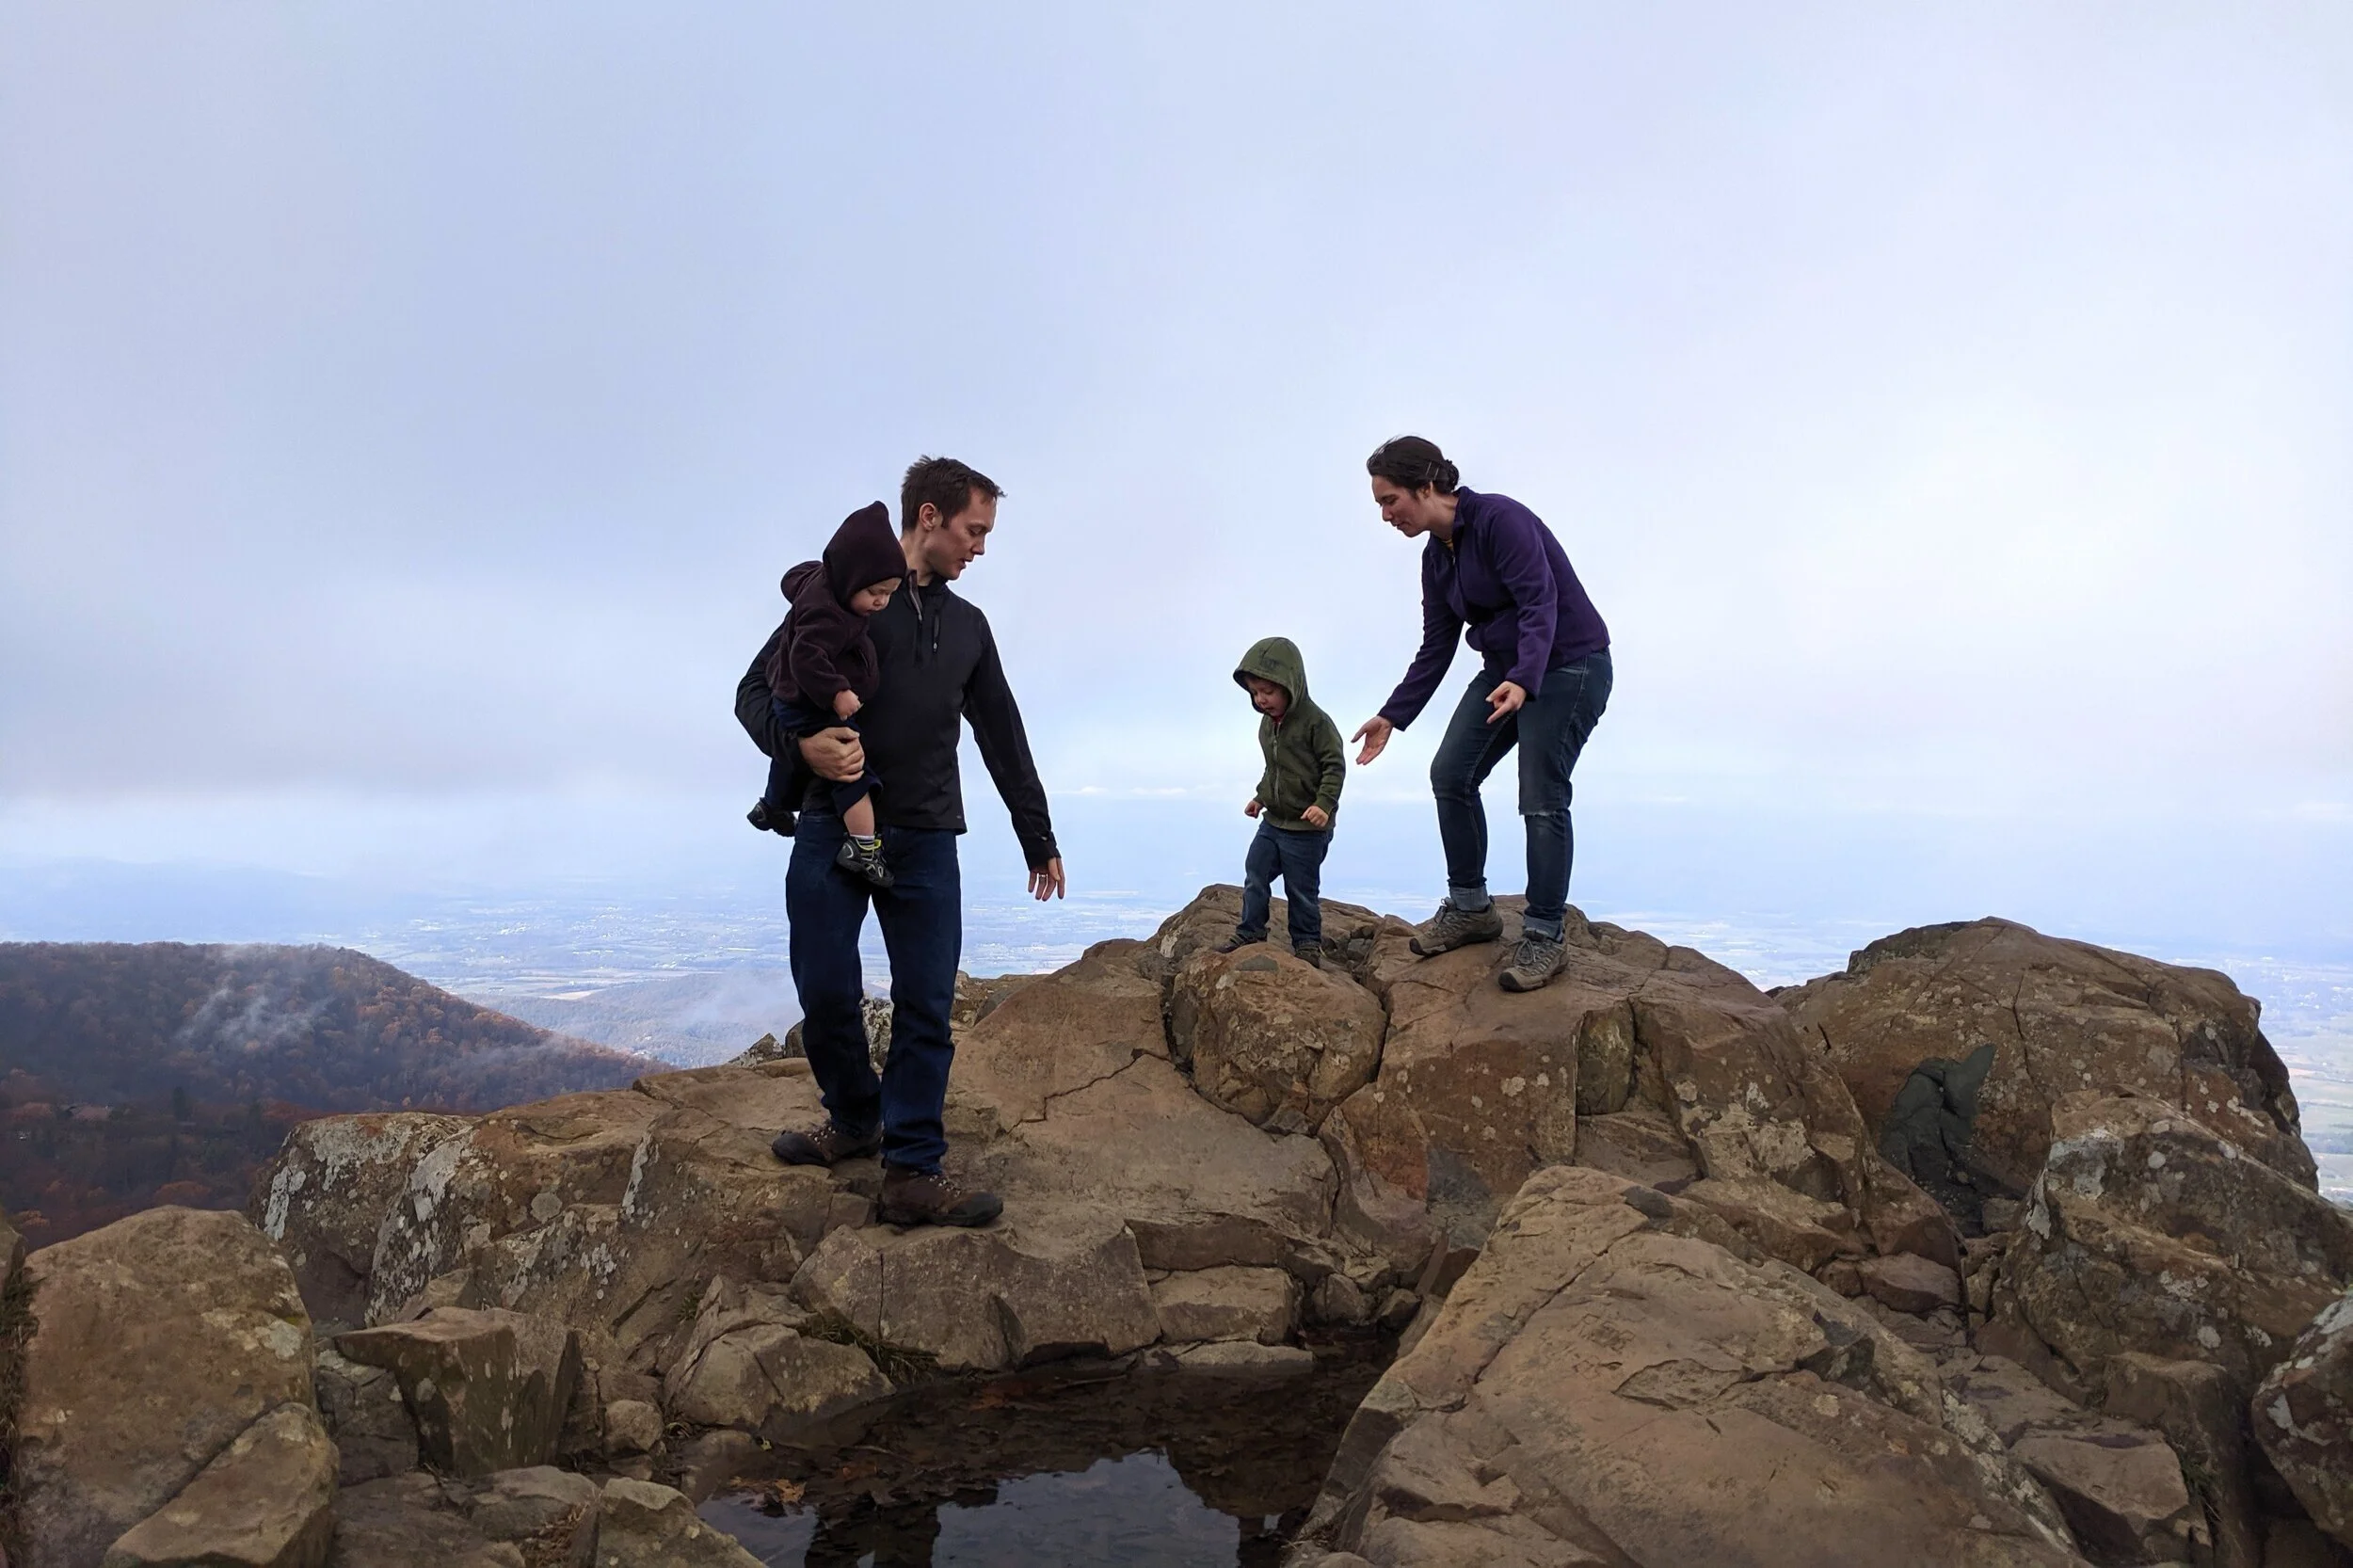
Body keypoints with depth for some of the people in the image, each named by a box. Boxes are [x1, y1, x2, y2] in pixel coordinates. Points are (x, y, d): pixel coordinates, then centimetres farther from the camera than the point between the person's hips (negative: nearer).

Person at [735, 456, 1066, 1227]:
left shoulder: (968, 626, 17)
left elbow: (1004, 738, 22)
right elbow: (755, 691, 1)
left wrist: (1038, 838, 22)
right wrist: (801, 742, -20)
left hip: (926, 844, 3)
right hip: (831, 831, -3)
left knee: (926, 1007, -2)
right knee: (827, 994, -2)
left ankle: (912, 1172, 2)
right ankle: (854, 1119, 23)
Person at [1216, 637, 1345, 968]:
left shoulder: (1315, 721, -17)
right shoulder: (1267, 723, 8)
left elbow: (1335, 765, -17)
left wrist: (1324, 804, -25)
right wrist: (1260, 797, 17)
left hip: (1307, 828, -7)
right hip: (1272, 821, 7)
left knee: (1302, 888, 3)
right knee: (1255, 874, 7)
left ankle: (1307, 941, 18)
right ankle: (1250, 932, 20)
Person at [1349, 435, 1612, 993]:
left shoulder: (1501, 519, -20)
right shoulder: (1436, 555, 6)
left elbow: (1540, 603, -28)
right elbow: (1436, 648, 10)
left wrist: (1522, 680, -43)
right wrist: (1391, 717, 7)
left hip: (1569, 665, -8)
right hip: (1504, 669, 8)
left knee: (1541, 799, -11)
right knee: (1451, 772, -1)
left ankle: (1545, 938, -1)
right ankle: (1470, 909, 11)